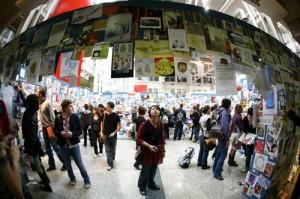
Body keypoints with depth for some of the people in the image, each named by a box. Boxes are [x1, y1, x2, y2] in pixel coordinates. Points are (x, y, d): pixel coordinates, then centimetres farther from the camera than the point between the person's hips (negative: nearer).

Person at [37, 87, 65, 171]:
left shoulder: (47, 103, -16)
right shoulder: (39, 103, 5)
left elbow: (52, 117, -17)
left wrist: (53, 128, -18)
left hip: (50, 128, -8)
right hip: (44, 128, 8)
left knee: (56, 147, -2)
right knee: (48, 147, 14)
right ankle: (52, 165, 26)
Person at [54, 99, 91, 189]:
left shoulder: (75, 117, -10)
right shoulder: (58, 119, -6)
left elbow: (80, 131, -6)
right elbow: (55, 131, 4)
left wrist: (72, 134, -23)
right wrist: (61, 133, -16)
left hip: (74, 145, -2)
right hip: (63, 146, 2)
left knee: (80, 164, 6)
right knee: (68, 165, 19)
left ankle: (87, 181, 24)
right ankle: (72, 178, 43)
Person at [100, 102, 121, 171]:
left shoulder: (116, 116, -12)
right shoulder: (104, 115, -2)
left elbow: (119, 126, -9)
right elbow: (102, 123, 8)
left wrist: (114, 133, -18)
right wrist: (101, 132, 0)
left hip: (113, 135, -2)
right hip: (105, 135, 2)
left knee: (113, 149, 15)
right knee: (108, 150, 3)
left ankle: (112, 159, 40)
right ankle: (110, 164, 11)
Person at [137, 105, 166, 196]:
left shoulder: (160, 125, -3)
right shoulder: (145, 124, -19)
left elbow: (162, 138, 8)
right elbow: (139, 139, -15)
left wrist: (163, 150, 12)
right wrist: (149, 145, -23)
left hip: (157, 150, 5)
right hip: (147, 150, -5)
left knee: (153, 169, 20)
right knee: (145, 170, 9)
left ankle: (151, 184, 43)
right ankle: (142, 187, 32)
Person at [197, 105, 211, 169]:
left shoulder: (201, 117, 8)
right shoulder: (208, 117, -15)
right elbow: (209, 127, -18)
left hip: (201, 135, 8)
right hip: (206, 136, -8)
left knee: (201, 149, 17)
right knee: (205, 151, 2)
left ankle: (199, 163, 27)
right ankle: (204, 165, 9)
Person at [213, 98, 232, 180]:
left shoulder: (222, 111, 9)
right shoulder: (225, 112, -19)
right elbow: (225, 126, -24)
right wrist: (227, 139, -20)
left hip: (220, 135, 9)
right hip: (223, 136, -9)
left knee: (219, 153, 20)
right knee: (223, 155, -1)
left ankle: (216, 168, 34)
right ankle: (217, 173, 7)